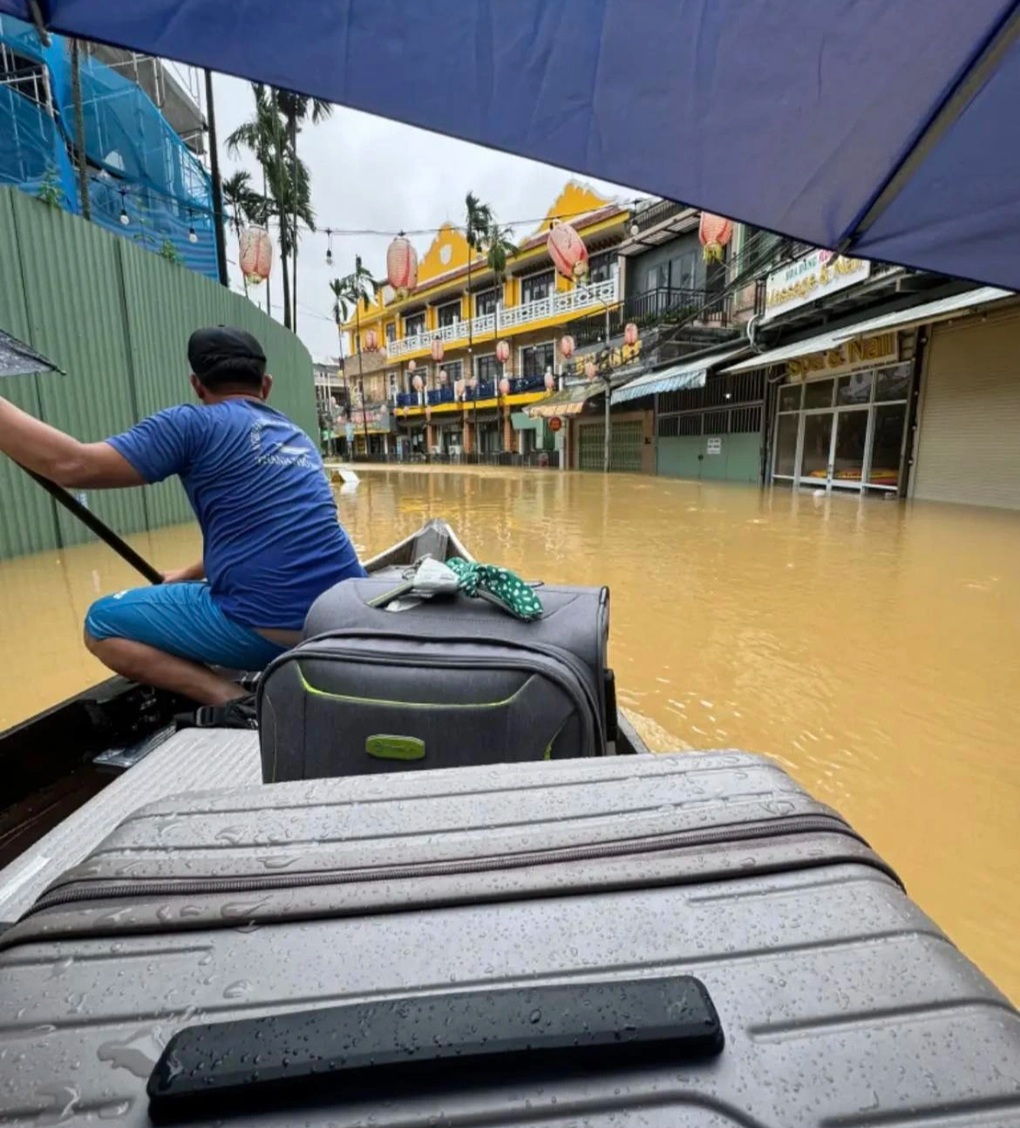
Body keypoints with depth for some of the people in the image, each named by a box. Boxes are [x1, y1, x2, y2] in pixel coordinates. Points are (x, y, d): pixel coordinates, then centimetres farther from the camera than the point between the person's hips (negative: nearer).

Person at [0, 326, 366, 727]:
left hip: (271, 628, -6)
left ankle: (234, 701, -4)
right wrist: (190, 575, 38)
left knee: (102, 623, 14)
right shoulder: (296, 436, 20)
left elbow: (72, 465, -7)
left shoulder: (195, 424, 0)